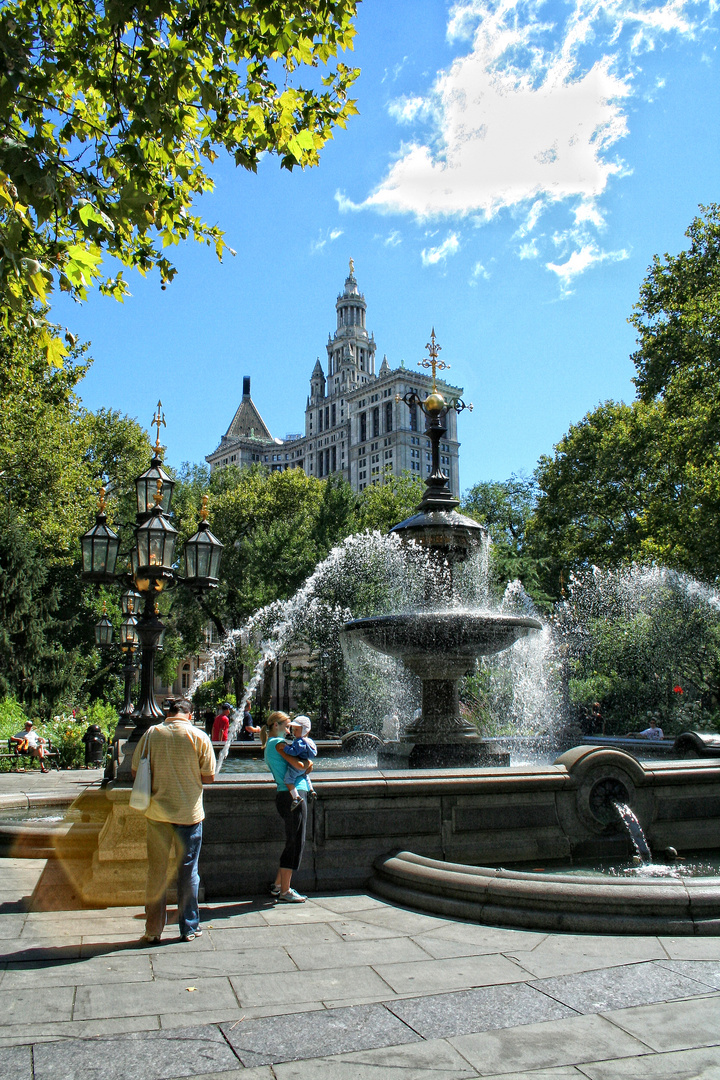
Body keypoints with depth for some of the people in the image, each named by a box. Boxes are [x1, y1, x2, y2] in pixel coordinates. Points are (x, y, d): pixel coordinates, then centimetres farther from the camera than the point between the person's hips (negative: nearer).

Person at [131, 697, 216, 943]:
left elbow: (135, 771, 1)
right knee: (188, 871, 10)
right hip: (189, 812, -1)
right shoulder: (199, 736, -7)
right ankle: (189, 928, 19)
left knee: (156, 871, 10)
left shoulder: (151, 733, -2)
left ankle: (153, 930, 17)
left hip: (157, 812, 1)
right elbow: (209, 777, -5)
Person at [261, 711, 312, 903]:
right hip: (293, 795, -10)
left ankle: (278, 885, 24)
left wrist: (307, 763, 3)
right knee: (295, 843, -3)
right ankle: (285, 891, 4)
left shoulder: (269, 746, 21)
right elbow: (298, 765, -17)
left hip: (284, 796, 10)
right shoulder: (278, 743, -10)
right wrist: (307, 762, 3)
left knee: (293, 842, 17)